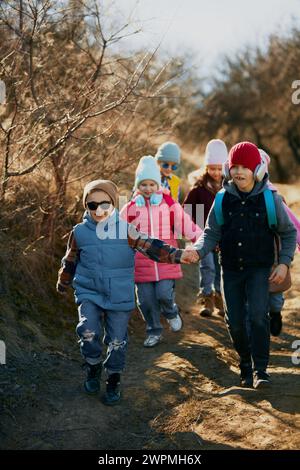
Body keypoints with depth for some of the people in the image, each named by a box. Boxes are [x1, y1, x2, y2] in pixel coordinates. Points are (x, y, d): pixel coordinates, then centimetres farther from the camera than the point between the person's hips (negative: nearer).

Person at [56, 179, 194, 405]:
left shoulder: (125, 230, -7)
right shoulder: (80, 232, -1)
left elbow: (150, 246, -14)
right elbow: (70, 261, 14)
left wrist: (176, 255, -28)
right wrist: (63, 284, 27)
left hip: (119, 296, 0)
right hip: (89, 293, 0)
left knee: (117, 341, 5)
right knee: (88, 332, -18)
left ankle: (114, 382, 26)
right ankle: (93, 368, 11)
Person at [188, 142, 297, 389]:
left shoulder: (271, 199, -8)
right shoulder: (223, 199, -4)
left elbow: (289, 233, 3)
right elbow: (211, 233, -2)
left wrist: (284, 263, -8)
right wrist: (198, 250, -22)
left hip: (259, 269, -3)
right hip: (231, 269, 3)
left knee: (258, 315, -20)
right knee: (235, 322, 5)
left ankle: (260, 369, -9)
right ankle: (246, 364, 27)